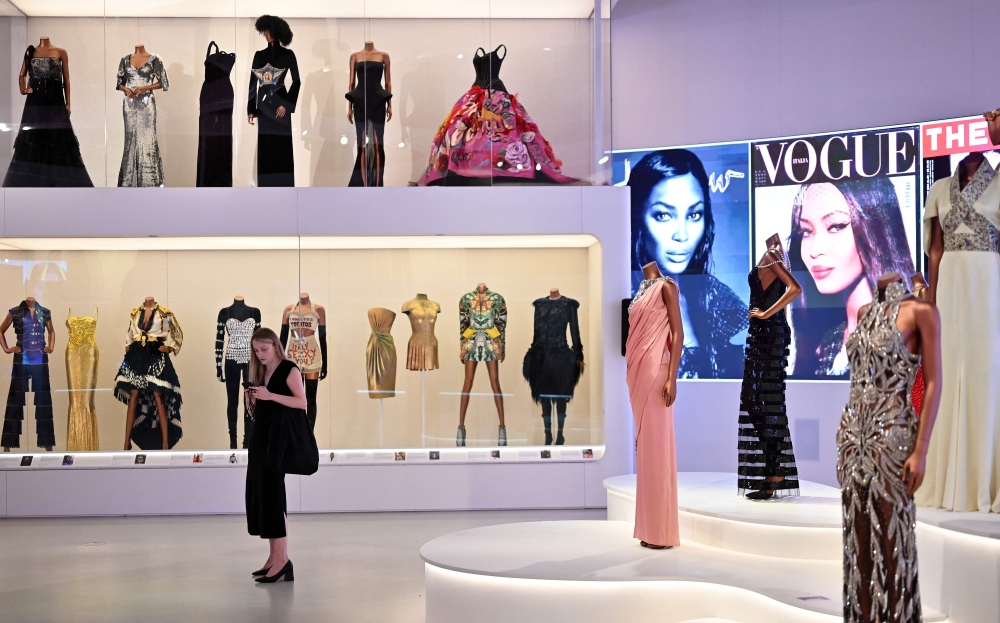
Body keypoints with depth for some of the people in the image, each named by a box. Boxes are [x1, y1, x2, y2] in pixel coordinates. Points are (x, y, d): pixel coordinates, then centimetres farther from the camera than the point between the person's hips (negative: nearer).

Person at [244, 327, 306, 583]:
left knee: (272, 493, -11)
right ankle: (274, 556, 8)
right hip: (259, 435, 8)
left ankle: (282, 559, -10)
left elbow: (302, 402, -16)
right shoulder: (260, 372, 15)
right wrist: (251, 399, -3)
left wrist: (271, 395, -23)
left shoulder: (289, 369, -6)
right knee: (258, 493, 4)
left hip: (278, 437, -8)